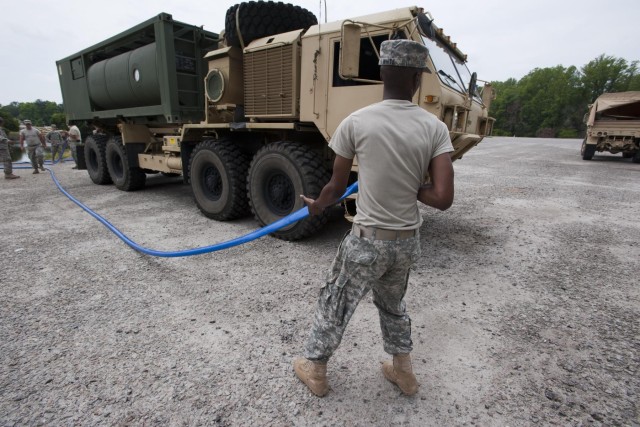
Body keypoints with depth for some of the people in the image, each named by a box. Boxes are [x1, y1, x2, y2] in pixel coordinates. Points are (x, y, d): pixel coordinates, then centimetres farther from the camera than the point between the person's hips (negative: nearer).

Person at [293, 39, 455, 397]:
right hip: (408, 241, 4)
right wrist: (410, 186, 5)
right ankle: (403, 370, 46)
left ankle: (315, 370, 39)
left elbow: (337, 187, -3)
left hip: (368, 240, -3)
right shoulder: (435, 127, -5)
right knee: (393, 303, 30)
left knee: (334, 305, 18)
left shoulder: (356, 122, -11)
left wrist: (316, 206, 17)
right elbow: (443, 199, -13)